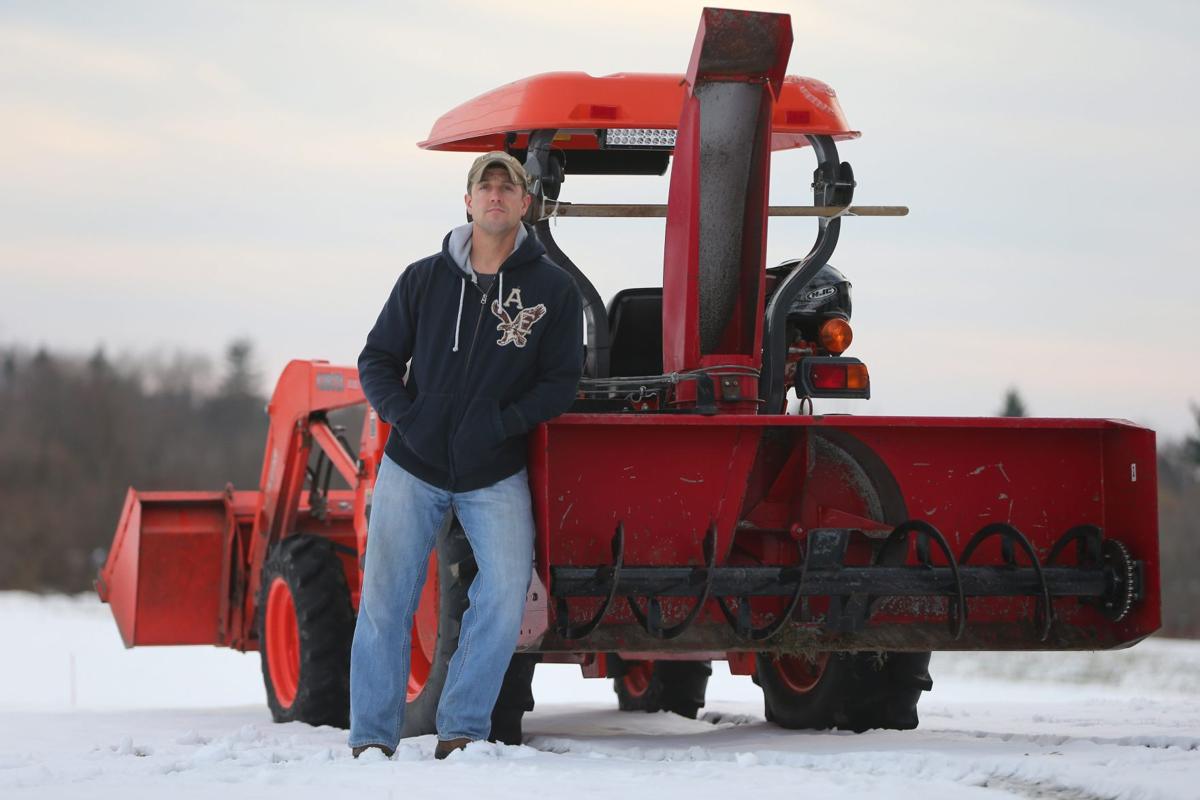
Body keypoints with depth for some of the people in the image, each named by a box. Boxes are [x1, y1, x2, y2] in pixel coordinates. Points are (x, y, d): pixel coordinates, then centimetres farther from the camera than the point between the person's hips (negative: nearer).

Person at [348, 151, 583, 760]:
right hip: (412, 467, 1)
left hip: (496, 475, -1)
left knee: (505, 593, -14)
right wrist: (405, 416, -9)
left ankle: (463, 728, -1)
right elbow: (377, 361, 9)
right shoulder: (423, 279, 3)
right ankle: (372, 736, 8)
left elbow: (560, 382, 0)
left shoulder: (553, 290, 0)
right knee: (384, 600, -2)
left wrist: (498, 424, -15)